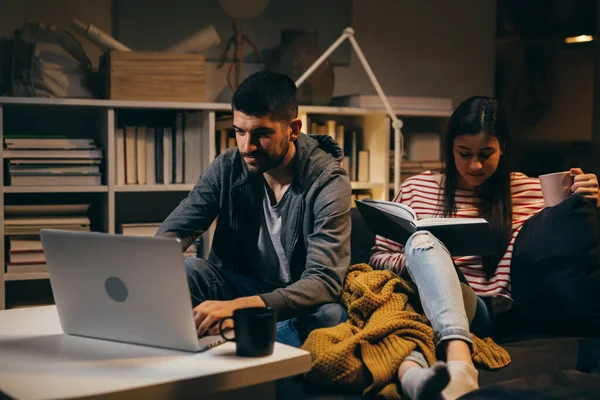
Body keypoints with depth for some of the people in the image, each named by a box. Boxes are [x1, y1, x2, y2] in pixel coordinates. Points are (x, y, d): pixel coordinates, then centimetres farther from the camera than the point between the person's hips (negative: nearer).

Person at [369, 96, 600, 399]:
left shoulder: (528, 191, 13)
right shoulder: (416, 188, 14)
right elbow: (379, 256, 15)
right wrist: (423, 261, -6)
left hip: (488, 310, -1)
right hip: (424, 299, 2)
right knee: (422, 240, -32)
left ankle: (413, 367, -61)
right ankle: (459, 363, -56)